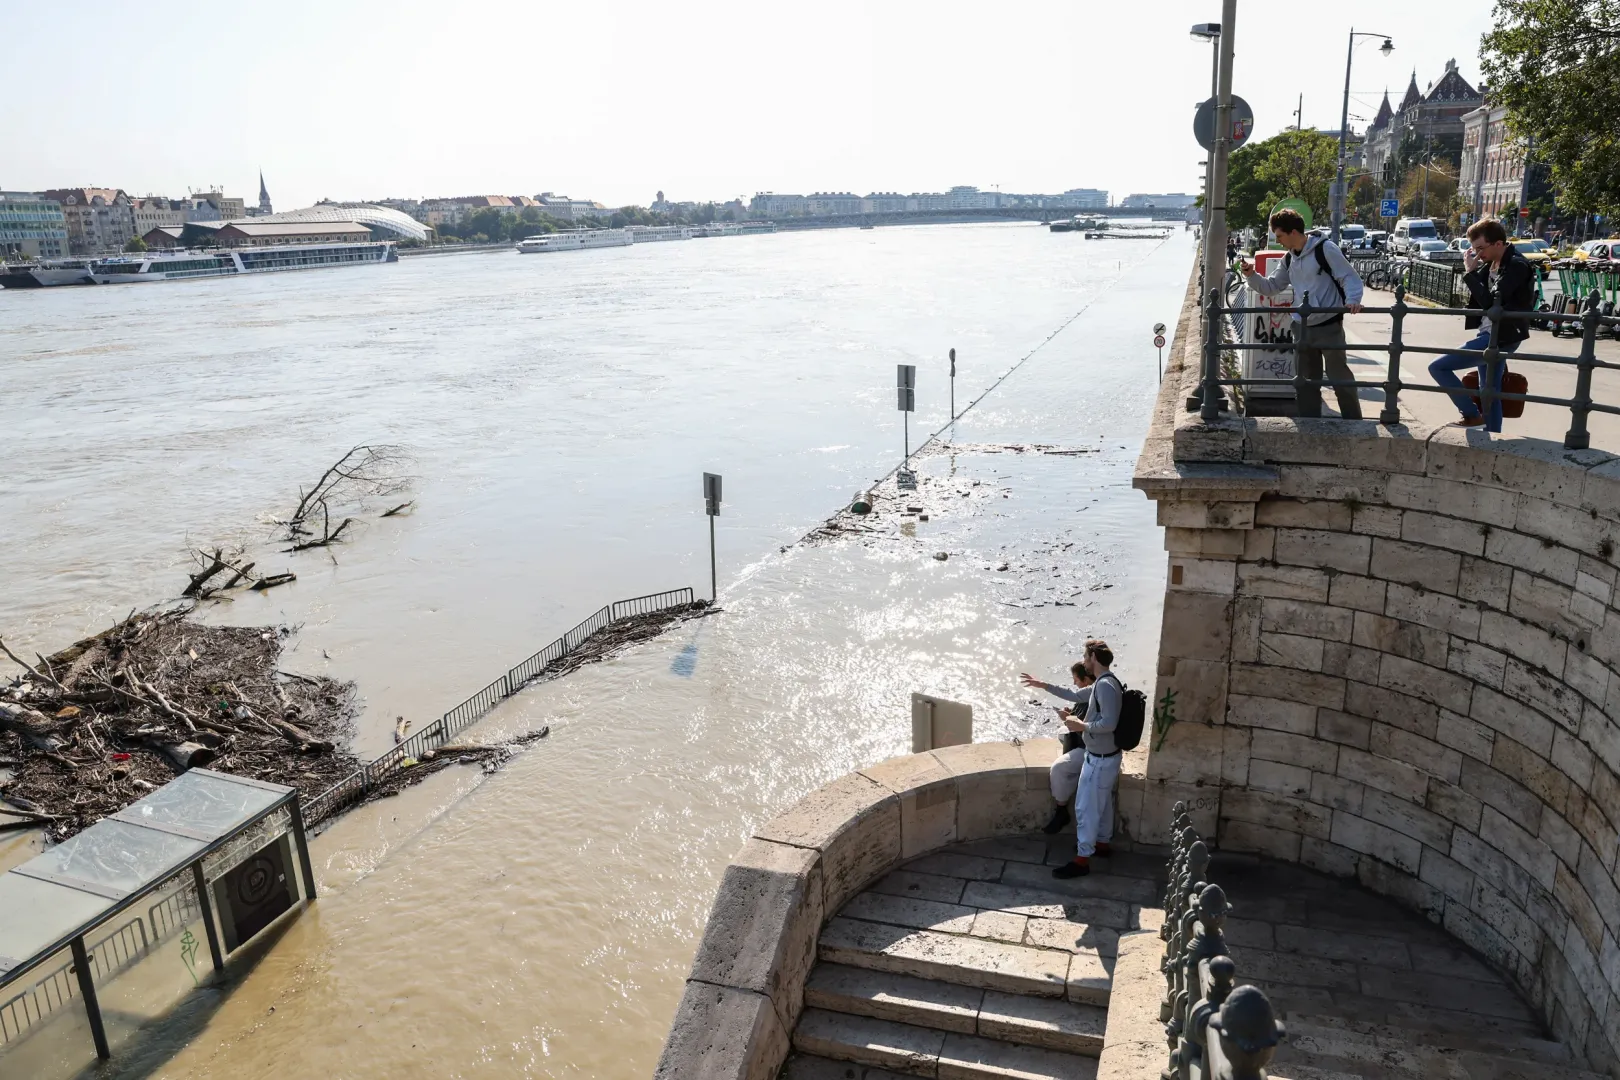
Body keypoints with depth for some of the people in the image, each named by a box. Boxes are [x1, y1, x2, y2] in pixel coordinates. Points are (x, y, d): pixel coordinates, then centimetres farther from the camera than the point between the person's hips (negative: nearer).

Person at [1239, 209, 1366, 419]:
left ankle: (1355, 424, 9)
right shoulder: (1288, 260, 11)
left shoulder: (1325, 248, -11)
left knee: (1340, 377, -2)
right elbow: (1270, 287, 14)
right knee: (1307, 379, 12)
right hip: (1303, 328, 7)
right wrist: (1251, 275, -4)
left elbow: (1350, 277, -11)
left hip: (1329, 325, -7)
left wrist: (1353, 300, -29)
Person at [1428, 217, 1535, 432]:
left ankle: (1471, 415, -2)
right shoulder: (1492, 262, 8)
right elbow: (1481, 295, 15)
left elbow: (1491, 301, -25)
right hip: (1491, 335, 9)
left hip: (1500, 337, -9)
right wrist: (1473, 270, 1)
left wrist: (1470, 272, -19)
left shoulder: (1517, 266, -18)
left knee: (1438, 367, -12)